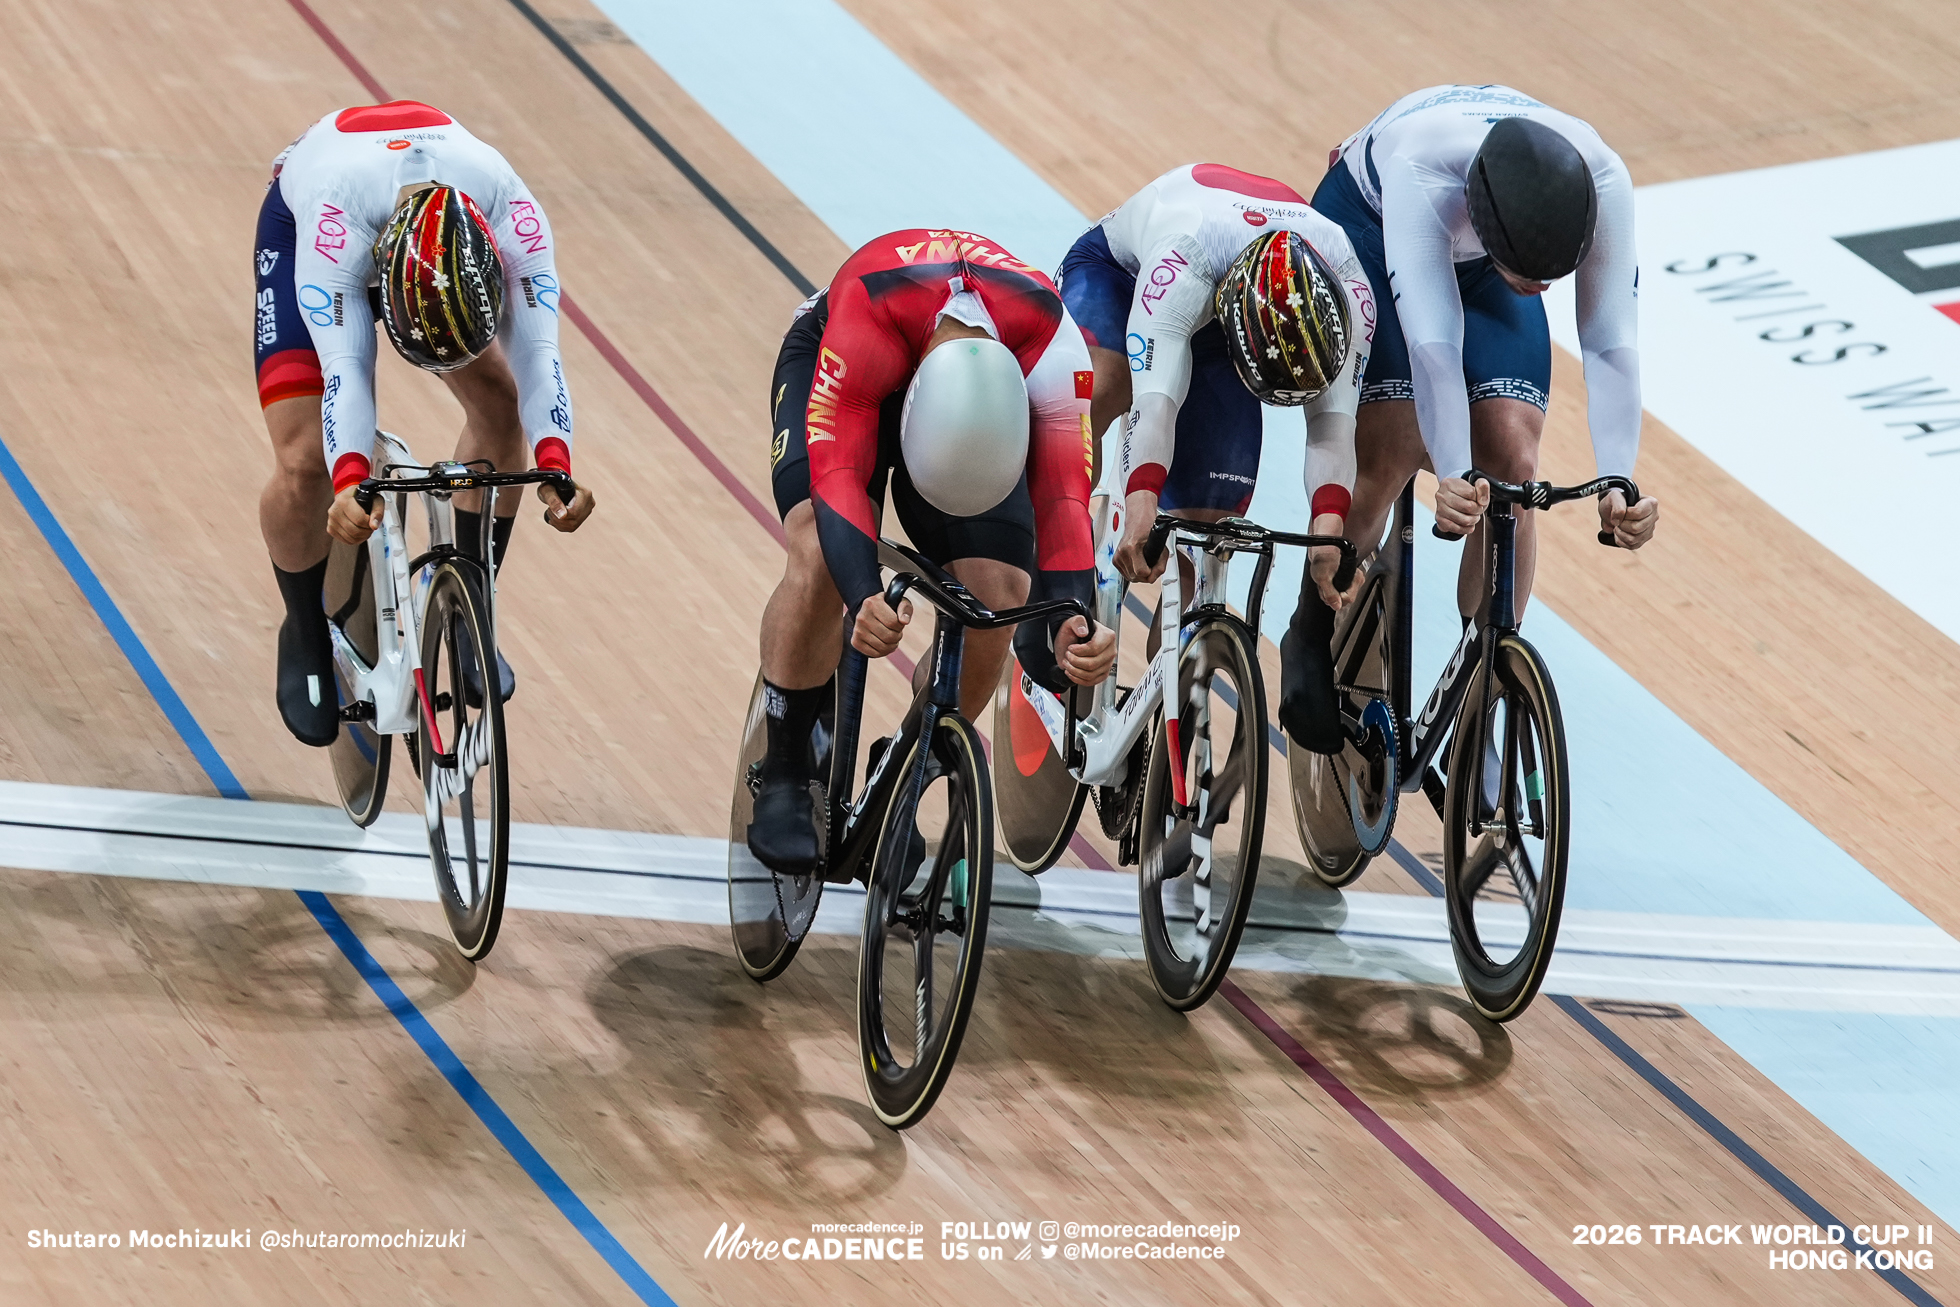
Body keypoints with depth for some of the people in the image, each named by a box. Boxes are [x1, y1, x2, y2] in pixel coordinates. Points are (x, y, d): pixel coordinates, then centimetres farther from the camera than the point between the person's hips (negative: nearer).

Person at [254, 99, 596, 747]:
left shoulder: (513, 214, -40)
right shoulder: (334, 214, -47)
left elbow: (535, 348, -46)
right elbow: (343, 363, -52)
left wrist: (555, 467, -61)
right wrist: (350, 483, -67)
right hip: (300, 226, -3)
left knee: (500, 403, -13)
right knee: (302, 463, -17)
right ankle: (305, 635, 11)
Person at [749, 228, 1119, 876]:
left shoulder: (1052, 348, -39)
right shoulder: (866, 318, -45)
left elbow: (1063, 499, -40)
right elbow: (838, 474, -47)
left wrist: (1073, 625, -57)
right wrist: (865, 601, -63)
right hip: (826, 365, -2)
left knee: (995, 598, -17)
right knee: (821, 558, -29)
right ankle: (783, 780, -11)